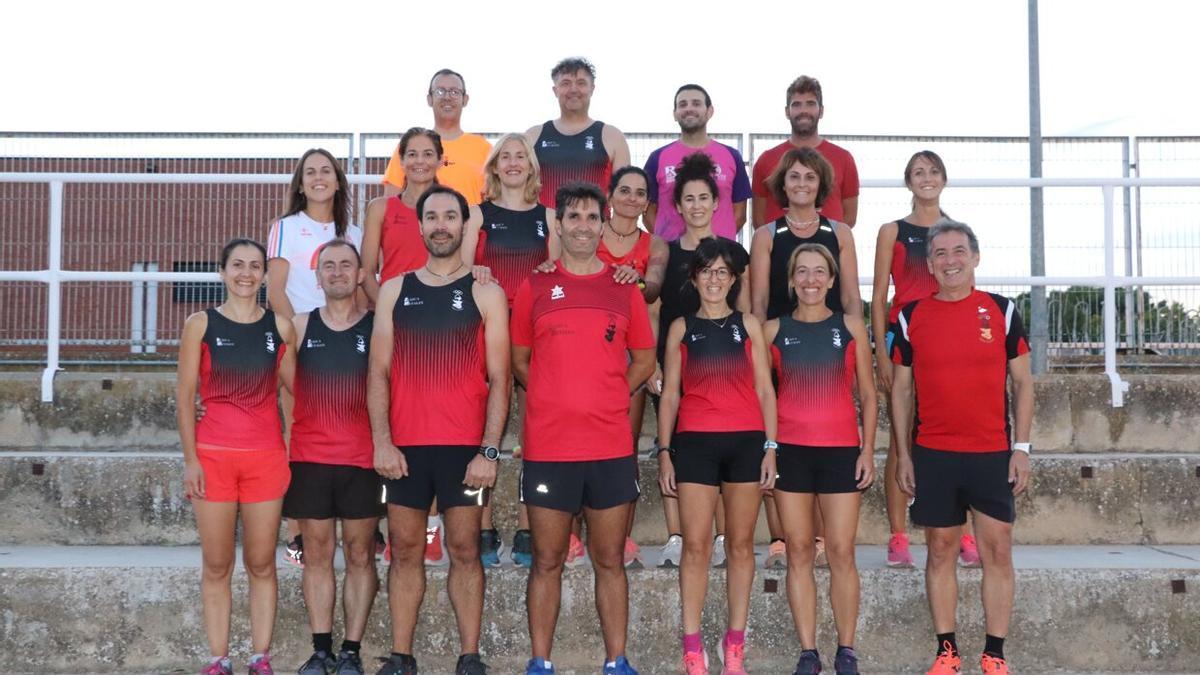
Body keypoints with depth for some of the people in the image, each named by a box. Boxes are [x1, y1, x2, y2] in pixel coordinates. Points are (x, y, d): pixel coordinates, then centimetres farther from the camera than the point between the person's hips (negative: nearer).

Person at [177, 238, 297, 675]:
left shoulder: (280, 327, 6)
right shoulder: (200, 324, 2)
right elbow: (185, 394, 1)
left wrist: (292, 453, 4)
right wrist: (190, 459, -5)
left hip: (267, 457, 1)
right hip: (213, 456, -1)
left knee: (261, 564, 5)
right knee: (217, 565, 4)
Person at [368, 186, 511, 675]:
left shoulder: (485, 294, 5)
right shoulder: (395, 291, 11)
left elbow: (499, 380, 0)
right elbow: (378, 373, 7)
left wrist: (489, 451, -9)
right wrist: (382, 441, -4)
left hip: (466, 446, -2)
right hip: (404, 446, 2)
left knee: (464, 550, 1)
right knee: (405, 550, 6)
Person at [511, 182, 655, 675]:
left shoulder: (624, 288, 7)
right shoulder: (534, 288, 4)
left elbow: (644, 361, 13)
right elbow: (519, 360, 10)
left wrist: (604, 395, 2)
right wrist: (555, 398, 0)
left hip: (612, 446, 1)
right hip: (547, 446, -1)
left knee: (609, 560, 8)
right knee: (547, 561, 5)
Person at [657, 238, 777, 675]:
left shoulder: (749, 325, 8)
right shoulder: (681, 328, 8)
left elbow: (764, 390, 7)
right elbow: (670, 394, 8)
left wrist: (770, 447, 0)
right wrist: (664, 450, 1)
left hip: (745, 441, 1)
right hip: (695, 442, 0)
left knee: (740, 543, 5)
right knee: (695, 545, -3)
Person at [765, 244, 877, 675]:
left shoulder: (851, 326, 6)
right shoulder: (774, 329, 7)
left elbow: (867, 394, 8)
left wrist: (868, 449, 0)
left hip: (841, 450, -1)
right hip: (790, 450, 1)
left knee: (841, 552, -2)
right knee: (799, 552, 2)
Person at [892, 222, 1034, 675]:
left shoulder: (1002, 311, 3)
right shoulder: (911, 316, 4)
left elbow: (1022, 382, 5)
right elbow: (901, 388, 8)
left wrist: (1021, 447, -2)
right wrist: (902, 454, 3)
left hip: (992, 453, -1)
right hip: (932, 453, 1)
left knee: (997, 552, 0)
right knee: (941, 551, 6)